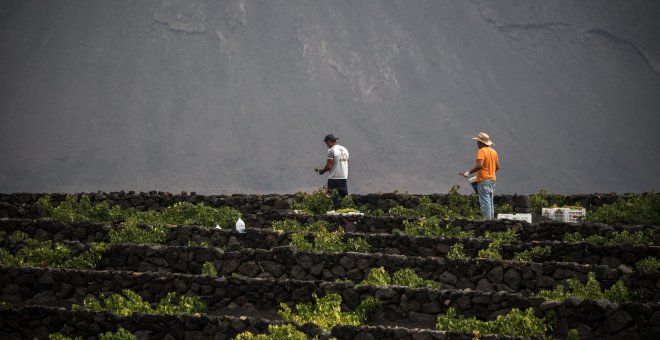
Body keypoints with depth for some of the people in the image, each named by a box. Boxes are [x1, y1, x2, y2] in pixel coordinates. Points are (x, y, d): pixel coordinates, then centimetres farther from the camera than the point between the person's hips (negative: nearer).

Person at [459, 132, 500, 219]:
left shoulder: (481, 151, -11)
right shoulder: (494, 151, 13)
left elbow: (479, 165, -24)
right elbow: (497, 166, 15)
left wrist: (469, 172, -20)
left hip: (484, 180, -8)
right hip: (492, 179, 8)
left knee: (485, 202, -9)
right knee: (490, 202, 11)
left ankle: (487, 220, -14)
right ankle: (491, 219, 10)